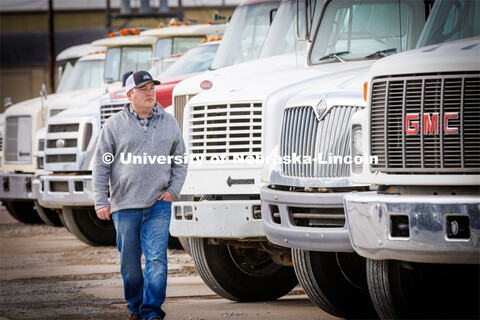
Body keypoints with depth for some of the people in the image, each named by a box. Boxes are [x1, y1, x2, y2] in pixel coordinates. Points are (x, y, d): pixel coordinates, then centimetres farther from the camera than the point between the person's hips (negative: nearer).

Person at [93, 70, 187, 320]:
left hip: (159, 205, 0)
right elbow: (101, 166, 4)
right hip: (125, 205, 0)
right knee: (129, 262, 7)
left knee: (157, 259, -10)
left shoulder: (169, 123, 9)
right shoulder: (115, 125, 3)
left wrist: (173, 190, 3)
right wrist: (101, 201, -3)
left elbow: (180, 160, 16)